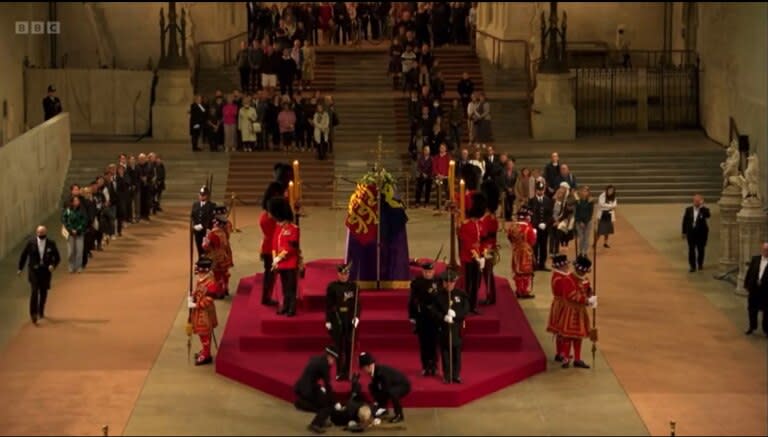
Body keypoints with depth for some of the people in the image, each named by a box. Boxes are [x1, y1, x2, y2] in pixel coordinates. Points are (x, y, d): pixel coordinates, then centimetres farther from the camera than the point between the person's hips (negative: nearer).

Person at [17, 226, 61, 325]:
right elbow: (23, 255, 6)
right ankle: (33, 313, -12)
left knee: (43, 293, 11)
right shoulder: (31, 243, -4)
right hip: (34, 271, -2)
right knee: (34, 291, -13)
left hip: (46, 271, 2)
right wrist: (20, 268, 8)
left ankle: (41, 312, 30)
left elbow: (57, 257, 3)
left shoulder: (51, 244, -3)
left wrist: (53, 265, -16)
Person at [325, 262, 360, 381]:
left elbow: (357, 303, 2)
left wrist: (357, 317, -11)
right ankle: (339, 372, 7)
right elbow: (328, 304, -1)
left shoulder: (353, 286, 2)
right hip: (336, 319, -1)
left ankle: (347, 372, 13)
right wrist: (328, 321, -4)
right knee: (338, 347, 1)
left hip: (350, 320, 1)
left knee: (349, 346, 4)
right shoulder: (332, 287, -2)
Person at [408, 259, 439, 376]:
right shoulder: (416, 283, -1)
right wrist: (412, 316, -2)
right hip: (421, 317, 0)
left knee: (434, 342, 3)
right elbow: (412, 300, 1)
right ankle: (425, 367, 12)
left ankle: (433, 366, 13)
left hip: (435, 316, 0)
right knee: (424, 342, 5)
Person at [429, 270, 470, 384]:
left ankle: (456, 375, 12)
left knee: (456, 350, 3)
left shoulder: (461, 294, 2)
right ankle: (447, 376, 9)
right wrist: (443, 317, -21)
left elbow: (466, 309, -2)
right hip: (443, 327, -1)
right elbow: (434, 311, -5)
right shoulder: (438, 296, 0)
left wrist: (455, 314, -19)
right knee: (445, 351, 2)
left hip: (457, 327, 1)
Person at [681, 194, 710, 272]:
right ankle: (692, 266, 2)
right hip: (691, 232, 1)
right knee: (691, 249, -2)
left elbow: (707, 215, -25)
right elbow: (685, 221, 6)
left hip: (701, 233, -1)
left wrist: (702, 206, -26)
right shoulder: (688, 209, 4)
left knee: (700, 249, 9)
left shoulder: (704, 209, -3)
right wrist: (684, 232, 4)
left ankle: (700, 264, 25)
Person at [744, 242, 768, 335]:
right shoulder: (755, 259, 4)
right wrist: (747, 284, 2)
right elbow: (749, 272, 6)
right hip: (754, 289, 4)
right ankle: (752, 327, 31)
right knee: (752, 309, 14)